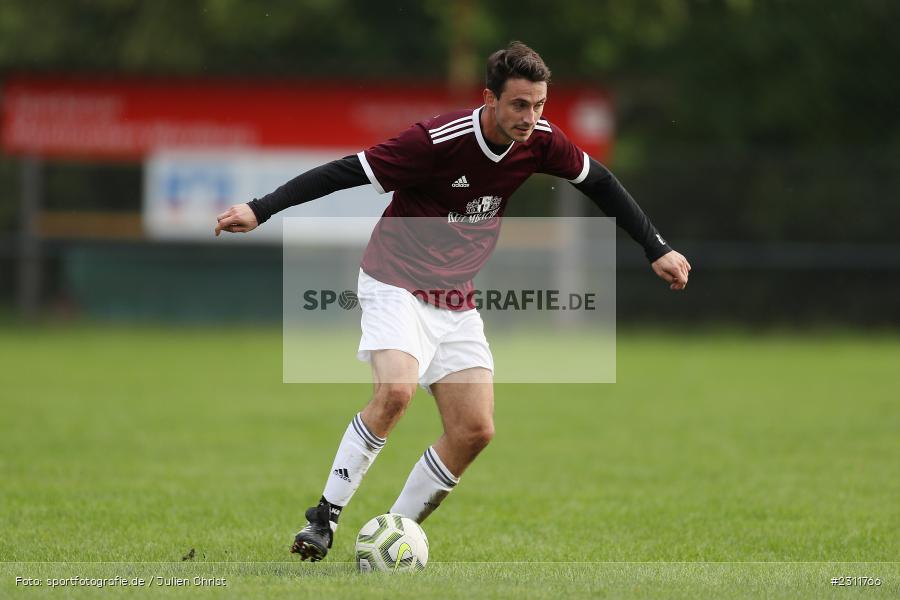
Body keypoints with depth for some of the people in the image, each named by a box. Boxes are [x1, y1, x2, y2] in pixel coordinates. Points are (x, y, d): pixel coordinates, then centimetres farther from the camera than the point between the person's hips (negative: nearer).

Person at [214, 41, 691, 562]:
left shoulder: (540, 142, -6)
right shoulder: (440, 140, -23)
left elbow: (599, 183, 12)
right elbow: (348, 172, -21)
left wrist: (656, 249, 13)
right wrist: (260, 210, -25)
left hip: (456, 304, 6)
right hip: (397, 286, -6)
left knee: (475, 431, -6)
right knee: (395, 391, -30)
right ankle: (324, 519, -19)